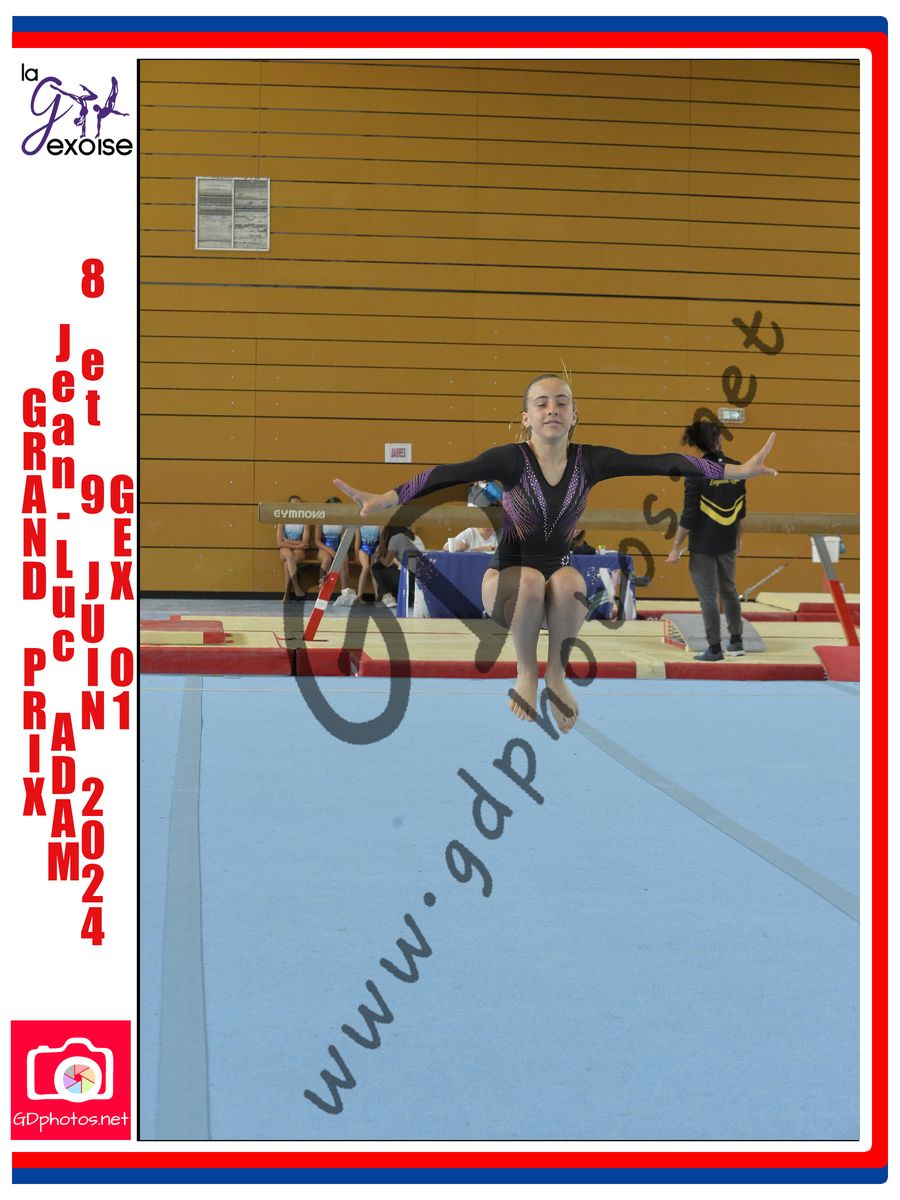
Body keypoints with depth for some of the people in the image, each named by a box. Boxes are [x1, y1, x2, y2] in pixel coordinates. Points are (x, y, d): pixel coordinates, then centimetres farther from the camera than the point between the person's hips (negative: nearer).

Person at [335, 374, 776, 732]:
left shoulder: (590, 460, -8)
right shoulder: (511, 459, -17)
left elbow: (662, 463, -13)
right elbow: (450, 473, -31)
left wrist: (738, 471, -17)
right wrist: (385, 499, -46)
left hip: (560, 576, 2)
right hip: (506, 580, -2)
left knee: (567, 581, -33)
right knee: (532, 580, -35)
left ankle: (557, 677, -12)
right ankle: (526, 673, -13)